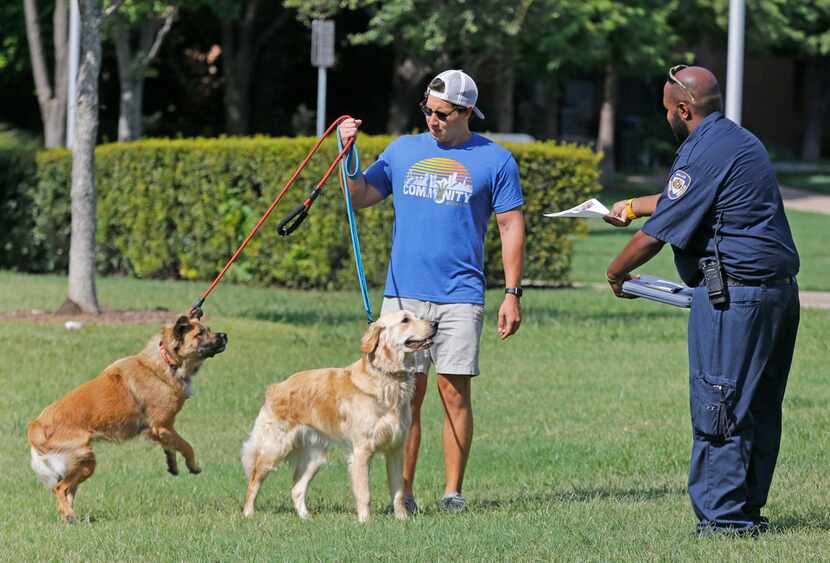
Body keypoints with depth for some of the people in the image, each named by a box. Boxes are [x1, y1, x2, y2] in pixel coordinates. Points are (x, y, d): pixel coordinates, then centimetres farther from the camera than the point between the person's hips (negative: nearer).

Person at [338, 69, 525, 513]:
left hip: (460, 296, -2)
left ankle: (453, 491, 3)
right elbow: (359, 198, 11)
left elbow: (511, 228, 4)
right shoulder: (403, 150, 12)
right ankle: (403, 492, 2)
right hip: (403, 293, 2)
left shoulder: (495, 160, 4)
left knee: (454, 391, -4)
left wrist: (512, 294, -1)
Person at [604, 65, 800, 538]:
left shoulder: (703, 154, -14)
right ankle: (749, 510, 18)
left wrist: (617, 272, 5)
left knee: (718, 409, -6)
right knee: (760, 409, 12)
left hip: (734, 292, -10)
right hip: (779, 287, 10)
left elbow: (657, 234, -11)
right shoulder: (742, 141, 17)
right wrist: (632, 207, 45)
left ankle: (724, 516, -6)